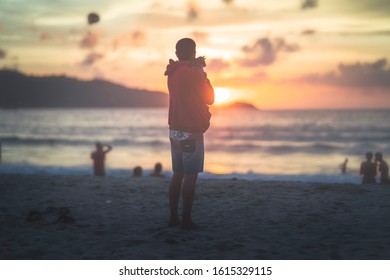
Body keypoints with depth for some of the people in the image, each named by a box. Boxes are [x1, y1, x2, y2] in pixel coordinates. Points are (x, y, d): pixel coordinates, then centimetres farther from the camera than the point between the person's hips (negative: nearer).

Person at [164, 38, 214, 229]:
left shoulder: (173, 73, 8)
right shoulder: (192, 74, -15)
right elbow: (209, 98, -4)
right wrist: (202, 73, 6)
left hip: (174, 130, 8)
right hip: (191, 132, -8)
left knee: (178, 174, 13)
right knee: (190, 175, -5)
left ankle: (173, 217, 14)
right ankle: (186, 220, -5)